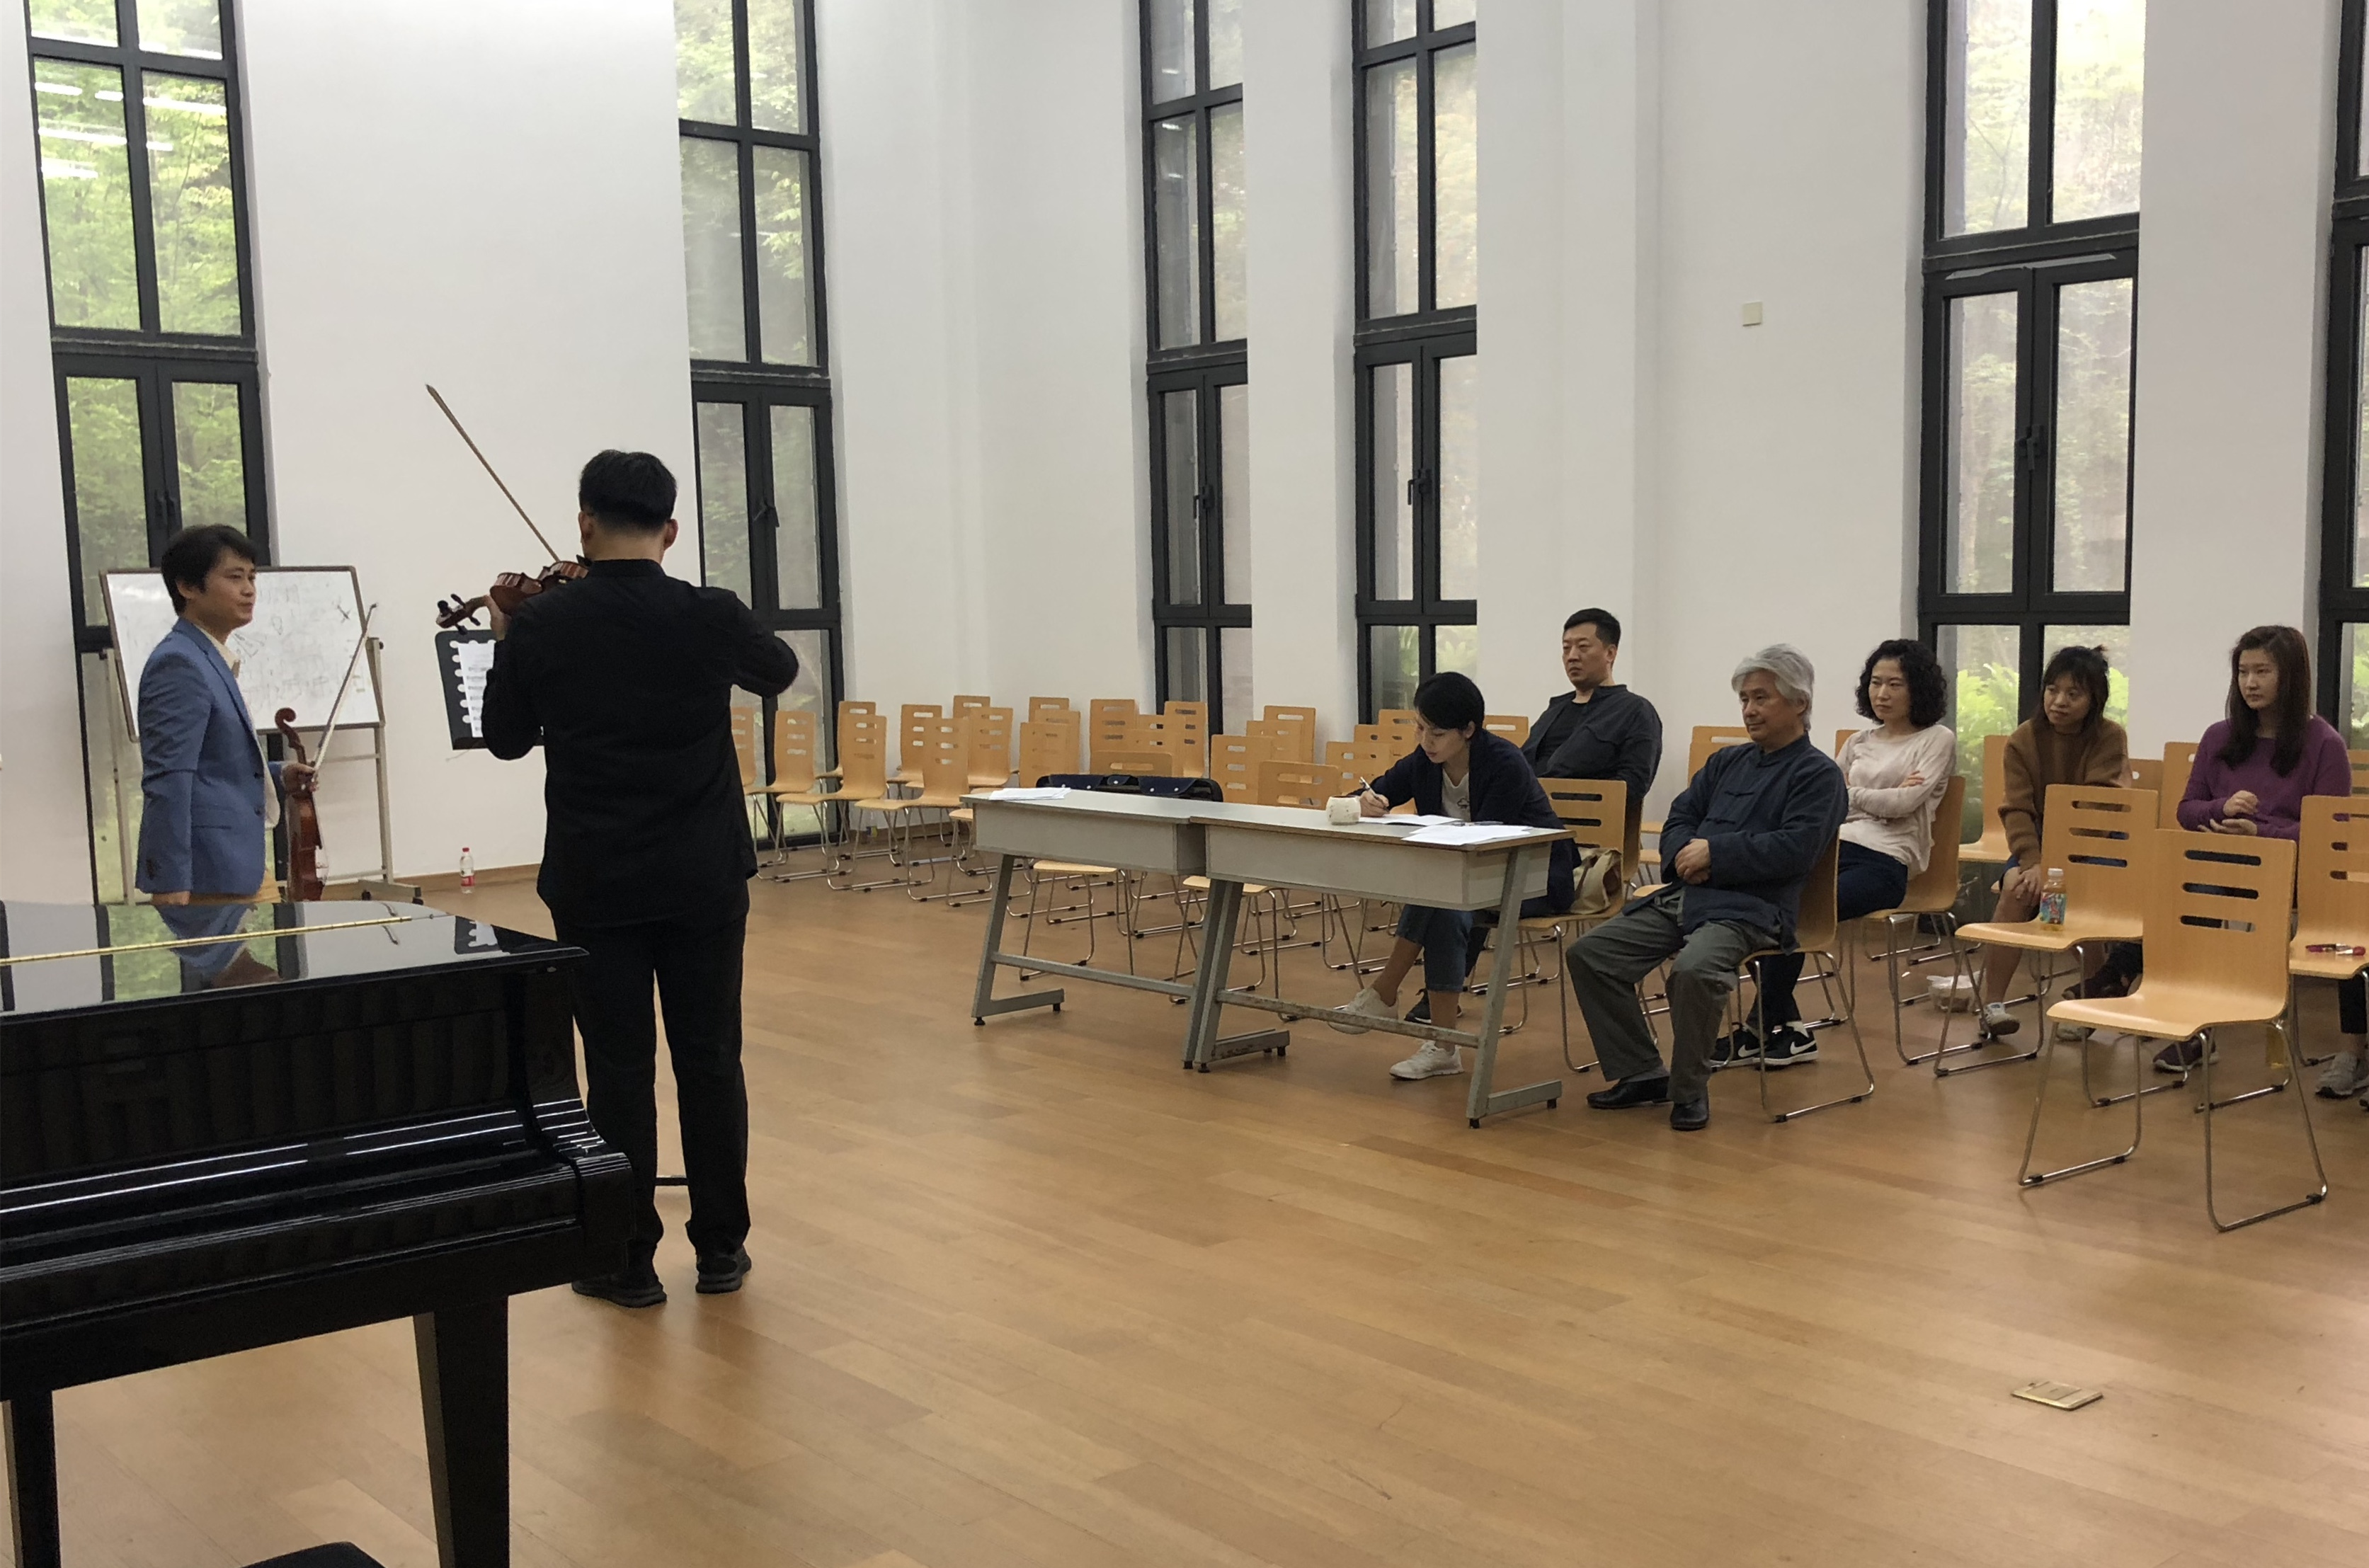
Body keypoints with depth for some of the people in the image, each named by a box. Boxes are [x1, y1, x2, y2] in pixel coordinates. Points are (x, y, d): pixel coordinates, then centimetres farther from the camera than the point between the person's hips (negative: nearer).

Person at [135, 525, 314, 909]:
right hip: (205, 879, -11)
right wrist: (171, 885, -25)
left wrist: (277, 775, 12)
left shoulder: (211, 661, 17)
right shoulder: (179, 665, -14)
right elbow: (167, 784, -21)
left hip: (240, 868, 11)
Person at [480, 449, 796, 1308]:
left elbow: (504, 739, 6)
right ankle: (721, 1247, 18)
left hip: (596, 884, -1)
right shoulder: (712, 616, -8)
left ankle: (628, 1261, 12)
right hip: (705, 881, 1)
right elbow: (780, 670, 14)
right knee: (710, 1061, 10)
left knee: (619, 1070, 6)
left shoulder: (540, 625, -9)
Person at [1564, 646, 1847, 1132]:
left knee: (1694, 969, -36)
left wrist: (1714, 851, -12)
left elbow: (1794, 849, -13)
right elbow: (1679, 817, 20)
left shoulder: (1818, 775, 1)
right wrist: (1685, 854, -3)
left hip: (1752, 906, -8)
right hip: (1685, 893, 8)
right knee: (1588, 954, -4)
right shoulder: (1727, 762, 24)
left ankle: (1689, 1089, -13)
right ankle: (1643, 1073, 4)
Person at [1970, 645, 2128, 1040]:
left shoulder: (2110, 738, -7)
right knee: (2017, 885, -30)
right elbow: (2016, 810, -8)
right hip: (2036, 846, 1)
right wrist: (2033, 863, -25)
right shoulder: (2023, 740, -1)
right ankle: (1992, 1003, -28)